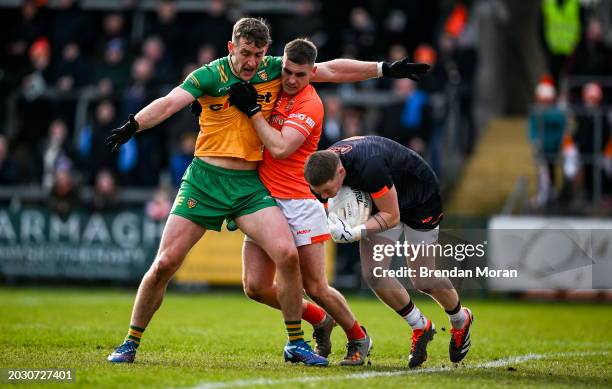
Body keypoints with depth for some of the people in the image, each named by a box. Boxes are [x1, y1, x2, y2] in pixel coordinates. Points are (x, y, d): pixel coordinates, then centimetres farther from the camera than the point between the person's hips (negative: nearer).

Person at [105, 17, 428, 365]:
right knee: (164, 264, -7)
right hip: (205, 180, -2)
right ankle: (131, 343, 9)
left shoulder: (275, 70, 2)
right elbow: (170, 103, -22)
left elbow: (333, 70, 8)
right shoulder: (210, 76, -7)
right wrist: (133, 125, -40)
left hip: (250, 185, 2)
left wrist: (384, 69, 6)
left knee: (287, 254, -15)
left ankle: (295, 343, 3)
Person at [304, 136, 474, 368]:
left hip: (421, 200, -6)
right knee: (373, 274, -9)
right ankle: (420, 327, 13)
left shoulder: (369, 166, -43)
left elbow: (392, 216, -32)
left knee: (423, 281, 1)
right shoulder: (325, 166, -22)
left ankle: (461, 321, 32)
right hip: (380, 202, 6)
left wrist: (353, 233, -42)